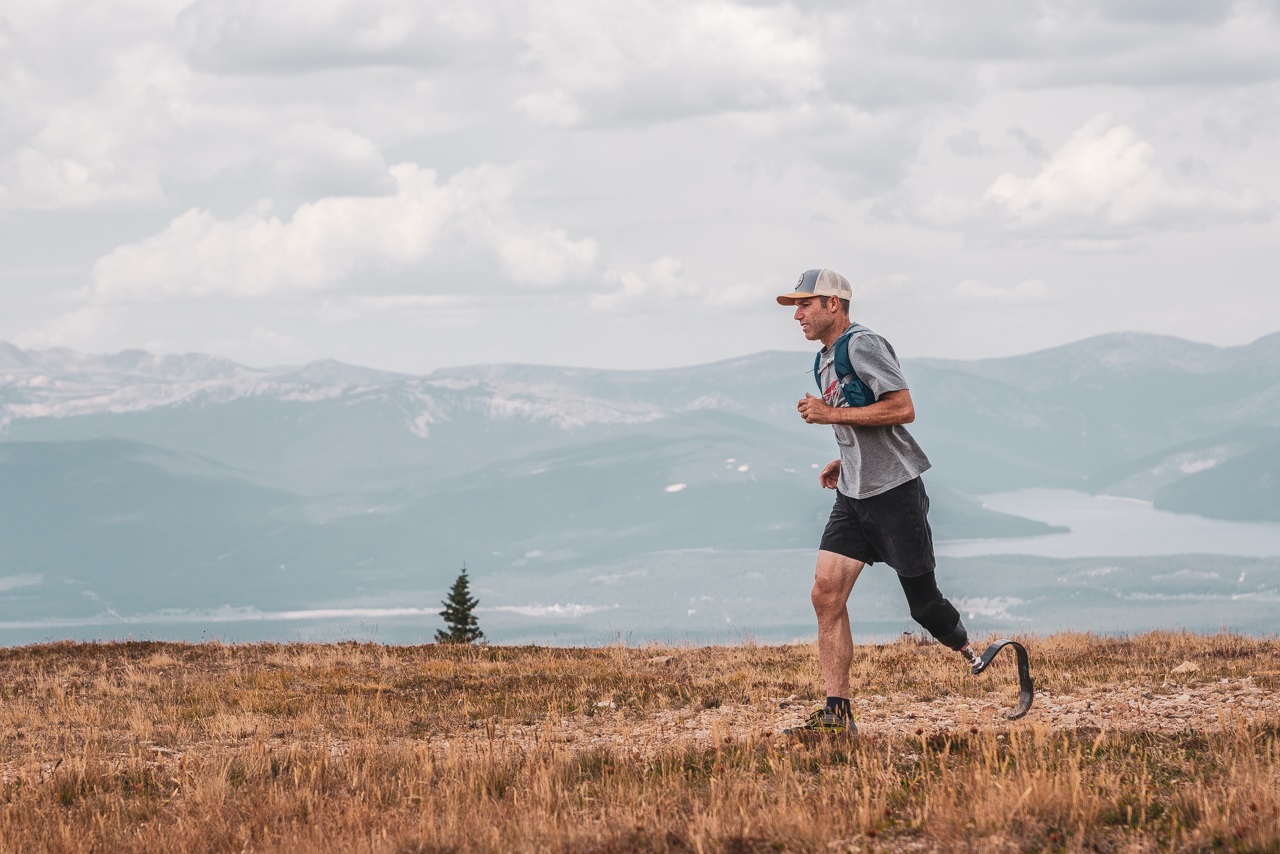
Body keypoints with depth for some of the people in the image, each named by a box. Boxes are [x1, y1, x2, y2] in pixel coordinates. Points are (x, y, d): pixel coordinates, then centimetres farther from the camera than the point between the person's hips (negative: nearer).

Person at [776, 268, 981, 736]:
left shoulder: (864, 345, -13)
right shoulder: (825, 360, 17)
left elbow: (902, 409, -22)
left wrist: (831, 414, -19)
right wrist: (845, 462, 13)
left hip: (895, 491, -9)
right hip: (853, 496, 9)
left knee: (923, 601, -1)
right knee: (826, 595, -4)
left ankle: (974, 658, 25)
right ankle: (837, 712, -4)